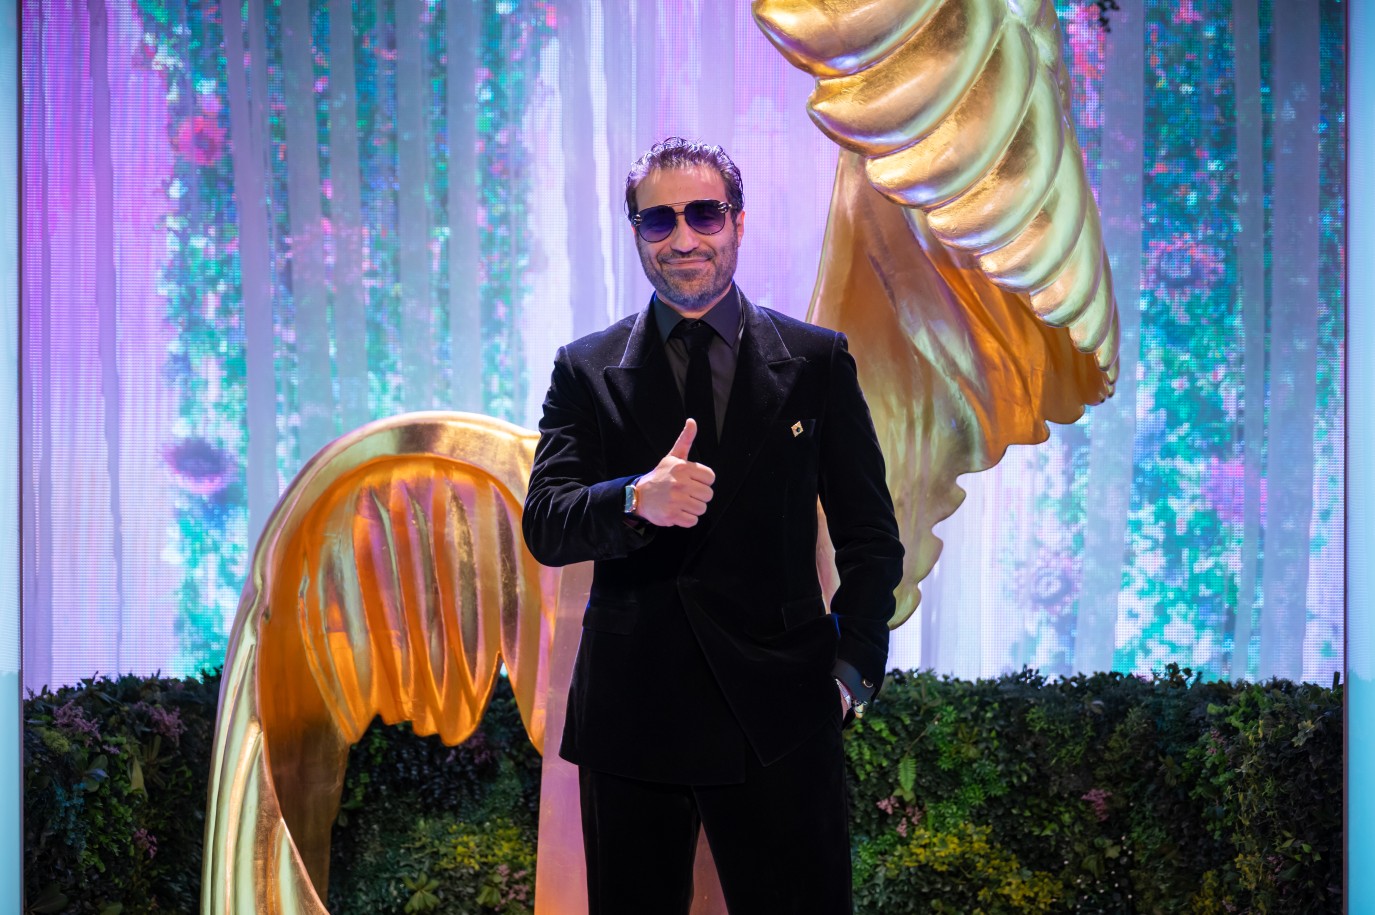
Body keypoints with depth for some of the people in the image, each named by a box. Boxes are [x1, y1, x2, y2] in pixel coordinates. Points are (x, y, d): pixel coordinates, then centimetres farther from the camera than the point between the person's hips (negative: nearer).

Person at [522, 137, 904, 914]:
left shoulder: (818, 361, 6)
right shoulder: (586, 371, 6)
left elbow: (870, 536, 9)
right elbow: (545, 527, -5)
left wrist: (853, 666, -2)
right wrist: (637, 500, -25)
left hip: (777, 715, -1)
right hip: (629, 712, 1)